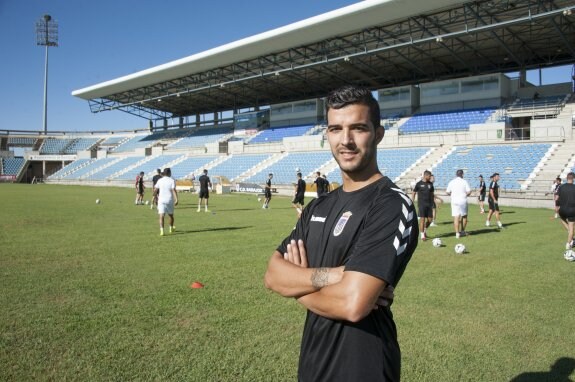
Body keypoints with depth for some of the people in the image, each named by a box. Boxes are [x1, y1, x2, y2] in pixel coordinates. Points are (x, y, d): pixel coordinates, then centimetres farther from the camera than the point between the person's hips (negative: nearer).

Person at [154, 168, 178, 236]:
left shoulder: (160, 180, 4)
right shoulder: (172, 180, -5)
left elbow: (155, 190, 6)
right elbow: (174, 190, -17)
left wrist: (158, 195, 26)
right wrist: (176, 199, -21)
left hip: (161, 200, 1)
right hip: (170, 200, -1)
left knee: (161, 216, -6)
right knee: (171, 215, 19)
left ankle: (161, 231, -21)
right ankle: (171, 228, 35)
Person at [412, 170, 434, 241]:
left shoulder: (430, 184, 9)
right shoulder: (419, 184, -3)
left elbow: (432, 194, 16)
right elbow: (414, 193, 1)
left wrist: (432, 204, 13)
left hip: (429, 204, 4)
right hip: (422, 204, -4)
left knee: (430, 219, 3)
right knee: (422, 219, -7)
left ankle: (425, 230, 30)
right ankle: (422, 235, 0)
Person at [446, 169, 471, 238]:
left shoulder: (451, 182, 3)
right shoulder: (464, 182, -3)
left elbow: (448, 192, 3)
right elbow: (469, 191, -8)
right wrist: (465, 195, 12)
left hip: (454, 201, 1)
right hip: (463, 201, -1)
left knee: (456, 217, -2)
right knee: (464, 216, 17)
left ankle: (457, 233, -7)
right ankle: (462, 231, 25)